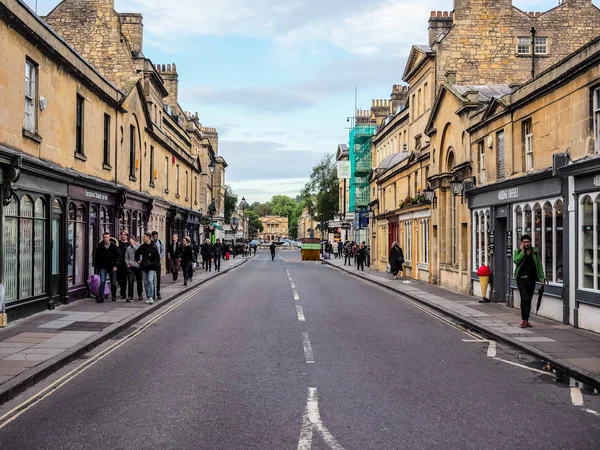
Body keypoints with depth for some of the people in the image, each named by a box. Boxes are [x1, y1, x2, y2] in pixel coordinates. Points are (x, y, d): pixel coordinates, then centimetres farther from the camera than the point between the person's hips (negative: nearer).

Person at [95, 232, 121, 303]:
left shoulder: (114, 246, -5)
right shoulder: (100, 246, -1)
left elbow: (118, 256, -3)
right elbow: (97, 257, 8)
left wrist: (115, 265, -11)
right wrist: (97, 266, 5)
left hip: (112, 267, 0)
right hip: (103, 267, 0)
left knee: (113, 283, 9)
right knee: (102, 282, -11)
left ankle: (114, 296, 25)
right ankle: (101, 297, -11)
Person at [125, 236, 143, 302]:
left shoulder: (139, 246, -4)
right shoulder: (128, 248, 7)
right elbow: (126, 257, 15)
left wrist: (133, 244, -17)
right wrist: (127, 263, 1)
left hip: (138, 266, -2)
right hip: (130, 267, 2)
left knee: (139, 281, 11)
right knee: (130, 281, -8)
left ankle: (140, 294, 29)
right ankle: (130, 296, -5)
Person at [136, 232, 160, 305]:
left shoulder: (153, 247, -8)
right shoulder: (142, 247, 6)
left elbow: (157, 258, -6)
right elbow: (137, 253, 24)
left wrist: (152, 264, -12)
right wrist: (138, 260, 12)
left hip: (151, 267, -5)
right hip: (144, 267, 5)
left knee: (150, 281, -19)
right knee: (146, 283, 9)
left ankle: (151, 297, -20)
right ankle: (148, 297, 18)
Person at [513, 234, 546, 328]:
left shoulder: (535, 252, 9)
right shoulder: (518, 251, 2)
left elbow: (539, 265, 10)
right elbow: (516, 261, -17)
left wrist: (542, 277, 3)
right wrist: (522, 251, -15)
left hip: (531, 279, 4)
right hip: (521, 279, -3)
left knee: (529, 300, 8)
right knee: (525, 299, -16)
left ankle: (526, 320, 17)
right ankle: (524, 320, -12)